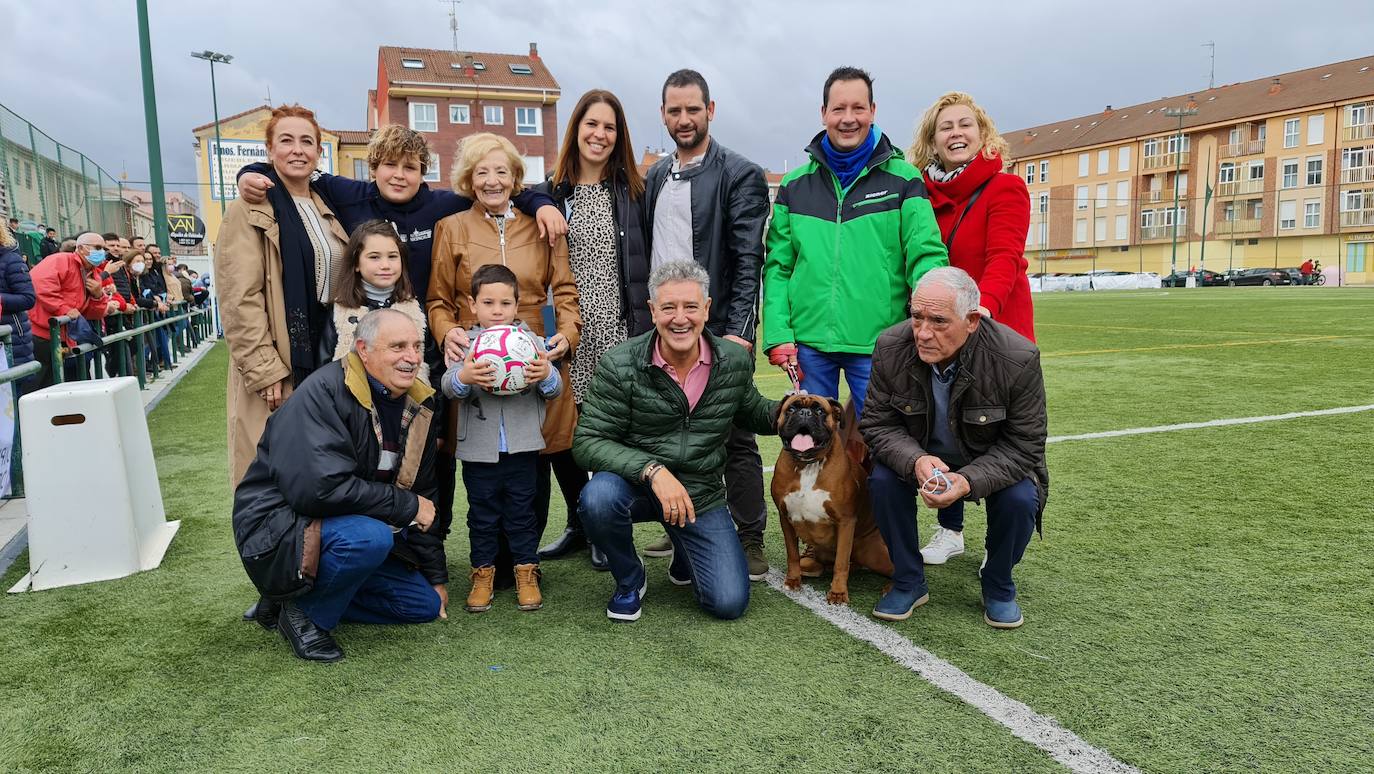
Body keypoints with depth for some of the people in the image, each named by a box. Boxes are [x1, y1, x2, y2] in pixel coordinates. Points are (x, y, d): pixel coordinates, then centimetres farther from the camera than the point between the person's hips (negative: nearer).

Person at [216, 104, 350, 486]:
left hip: (326, 359, 6)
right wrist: (265, 370, -17)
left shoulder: (327, 212, 16)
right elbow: (240, 300, -12)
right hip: (276, 369, -6)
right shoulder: (249, 212, -5)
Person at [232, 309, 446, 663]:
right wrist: (406, 506, -23)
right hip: (279, 525, -8)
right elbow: (321, 487, -34)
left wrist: (436, 575, 11)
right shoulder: (323, 392, -22)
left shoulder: (417, 405, 2)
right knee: (371, 537, -36)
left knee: (427, 604, 4)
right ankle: (304, 612, -8)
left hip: (352, 527, 8)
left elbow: (423, 493, 11)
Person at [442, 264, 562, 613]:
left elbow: (554, 390, 0)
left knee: (521, 514, 10)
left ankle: (526, 573, 23)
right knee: (482, 515, 12)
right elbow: (449, 386, -13)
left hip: (522, 449, 0)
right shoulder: (466, 344, 1)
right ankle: (483, 574, 25)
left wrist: (546, 376, -23)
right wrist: (463, 377, -35)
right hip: (478, 450, 0)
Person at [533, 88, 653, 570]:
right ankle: (580, 525, 28)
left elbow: (648, 264, 5)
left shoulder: (633, 191, 7)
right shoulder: (551, 193, 8)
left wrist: (648, 330, 1)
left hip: (619, 336, -1)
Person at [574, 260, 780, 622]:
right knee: (598, 496, -36)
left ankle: (685, 551, 28)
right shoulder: (619, 366, -16)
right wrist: (652, 470, -31)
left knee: (730, 603, -8)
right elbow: (588, 442, -17)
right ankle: (629, 579, -2)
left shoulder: (736, 361, -5)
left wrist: (782, 413, -10)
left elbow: (751, 412, 14)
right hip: (635, 484, -2)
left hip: (702, 495, 2)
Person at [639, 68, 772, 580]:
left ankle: (750, 539, 11)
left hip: (718, 328, -6)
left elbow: (748, 260, -10)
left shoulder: (740, 175, -3)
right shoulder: (654, 178, 16)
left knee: (734, 436, 0)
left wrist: (739, 331, -18)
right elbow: (644, 252, 16)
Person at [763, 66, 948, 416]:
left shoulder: (903, 179, 3)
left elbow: (926, 256, -4)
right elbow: (778, 266, 8)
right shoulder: (794, 184, 10)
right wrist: (777, 334, -3)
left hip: (878, 344, -2)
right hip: (808, 342, 2)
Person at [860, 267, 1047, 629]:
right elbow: (877, 423, -13)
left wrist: (969, 481, -39)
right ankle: (908, 582, -3)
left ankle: (998, 586, 4)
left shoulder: (1018, 358, -28)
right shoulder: (891, 348, -22)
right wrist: (915, 461, -36)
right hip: (917, 454, 1)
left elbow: (1024, 445, -20)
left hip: (991, 461, -1)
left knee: (1020, 500, -28)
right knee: (882, 480, -26)